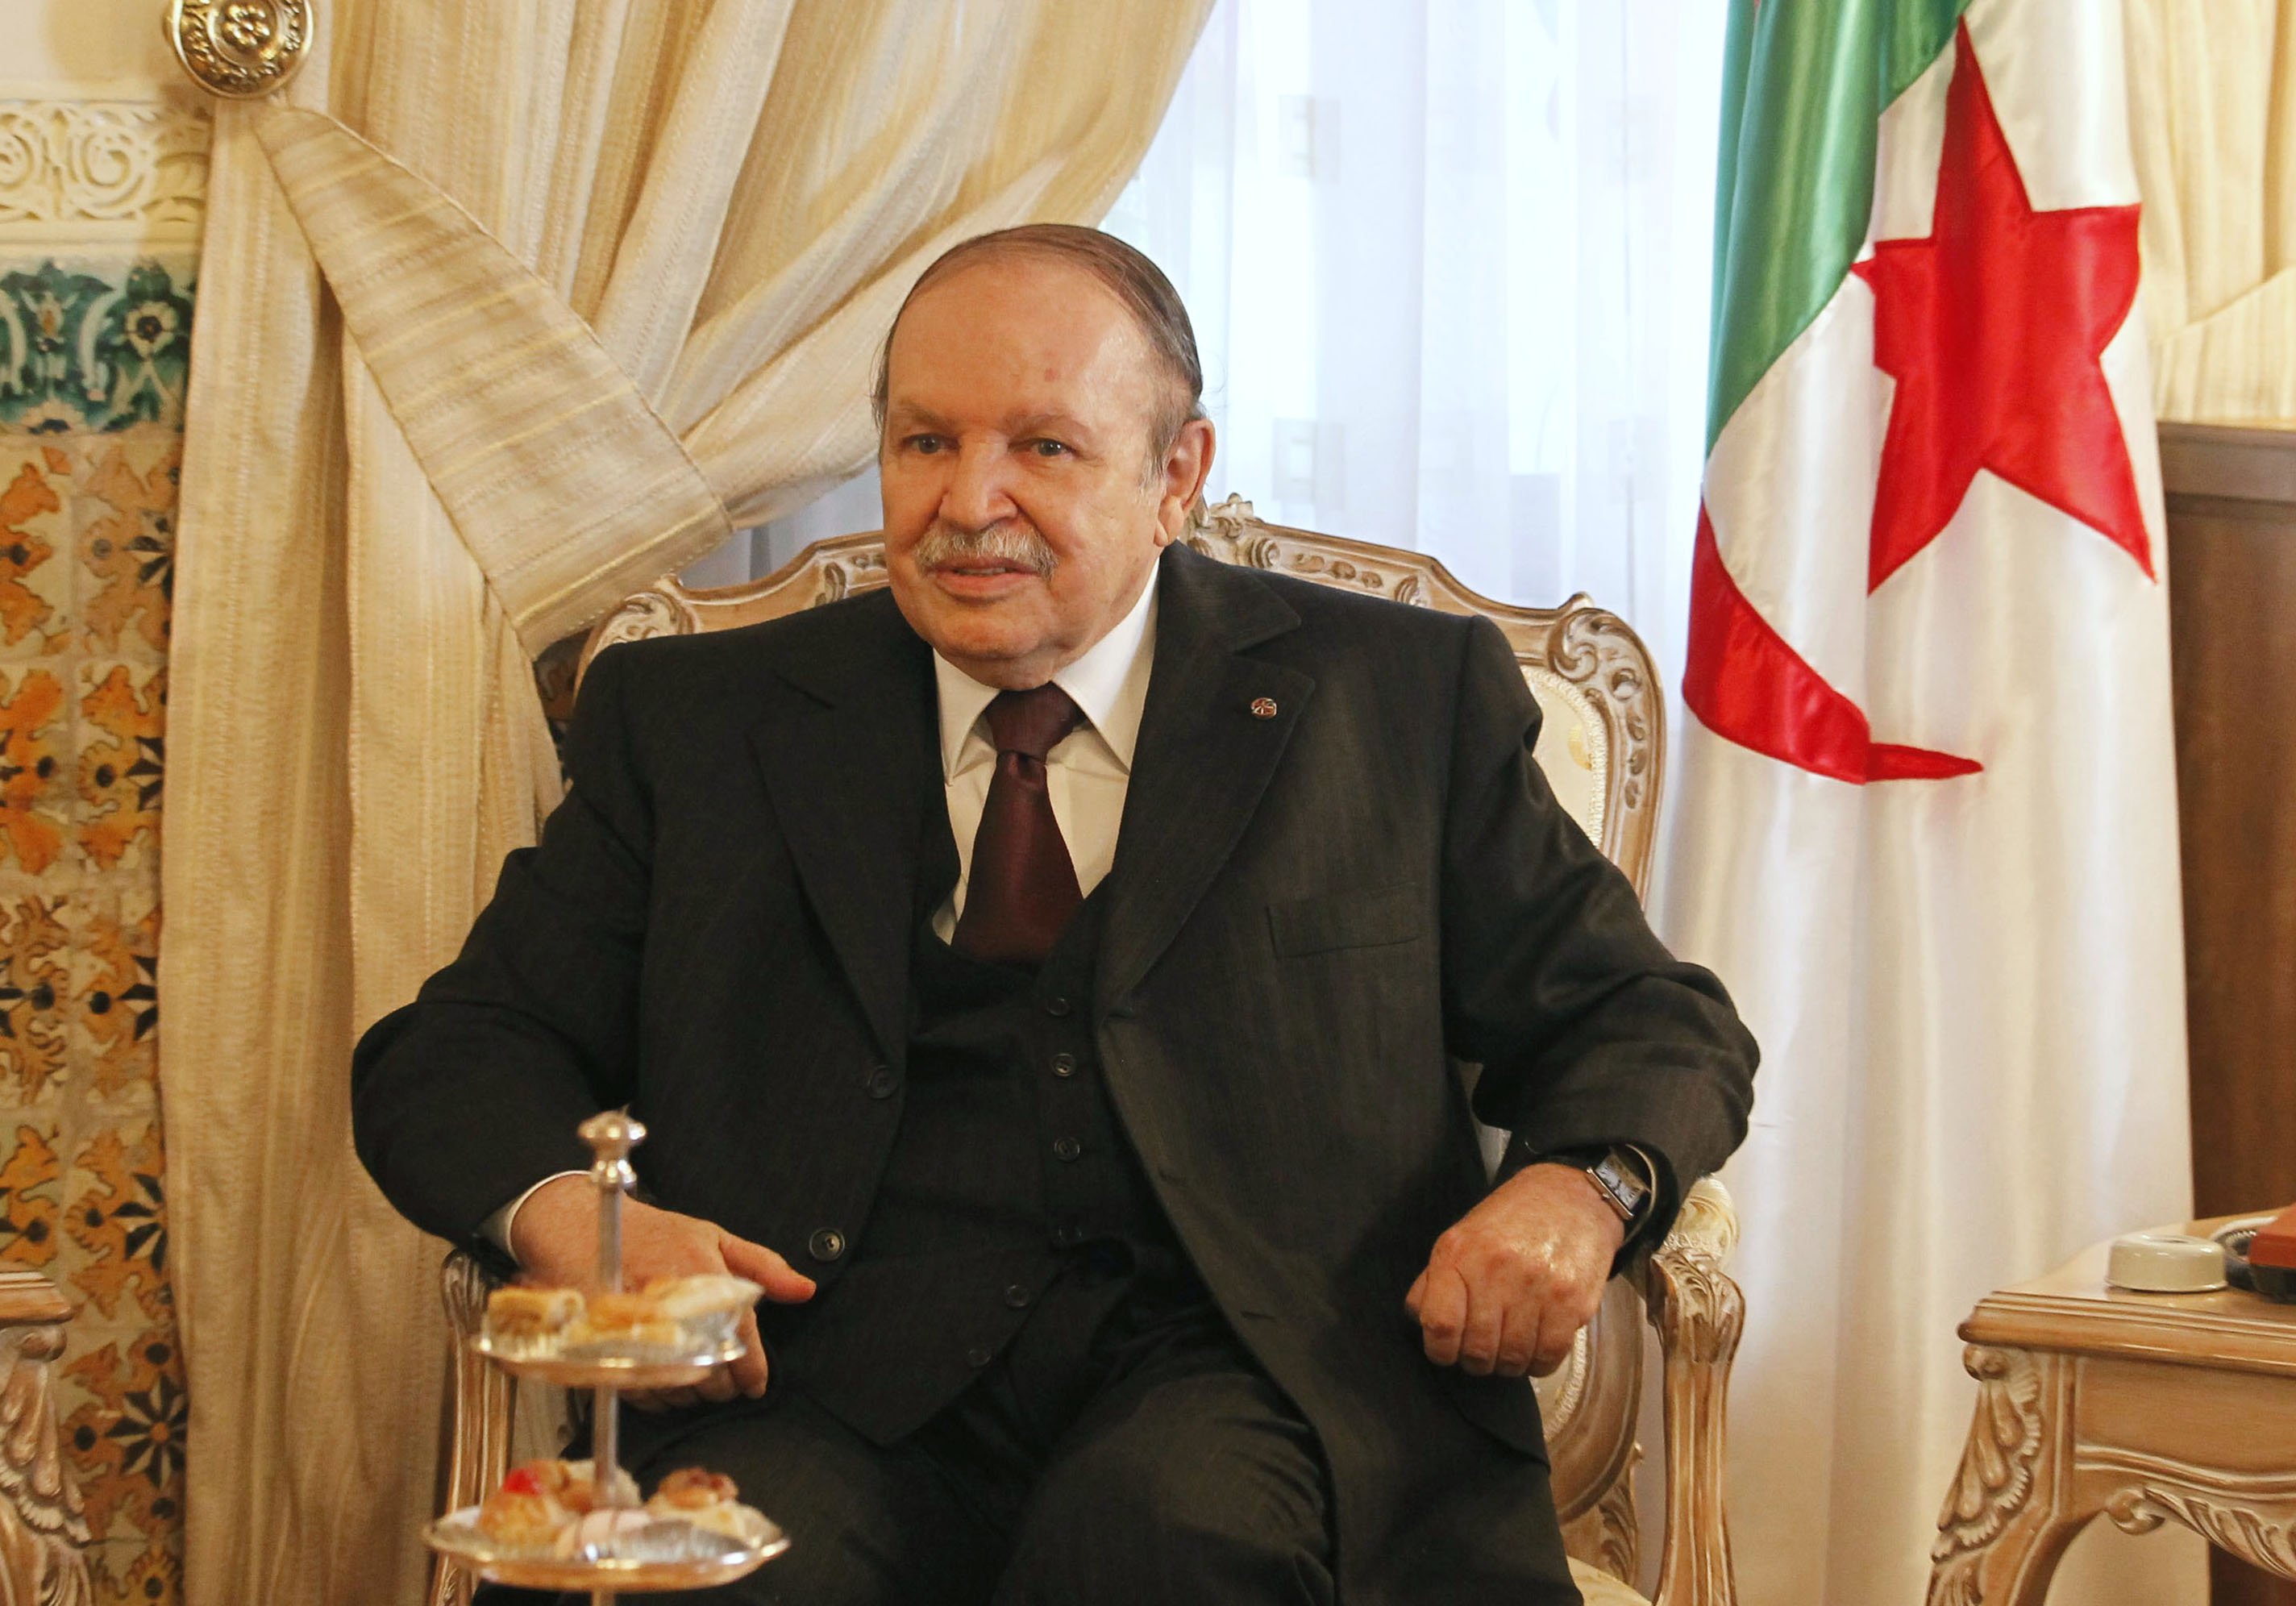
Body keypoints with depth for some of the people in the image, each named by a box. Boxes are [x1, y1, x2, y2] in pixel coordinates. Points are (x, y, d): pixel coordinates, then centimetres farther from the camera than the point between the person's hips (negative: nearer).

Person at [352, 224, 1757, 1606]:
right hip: (857, 1371, 0)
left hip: (1246, 1360, 0)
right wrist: (561, 1209, -10)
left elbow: (1650, 1025, 16)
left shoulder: (1403, 700, 13)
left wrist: (1576, 1187, -9)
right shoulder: (697, 722, 15)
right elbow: (457, 1053, 14)